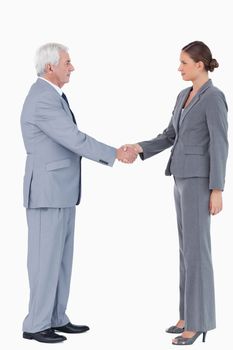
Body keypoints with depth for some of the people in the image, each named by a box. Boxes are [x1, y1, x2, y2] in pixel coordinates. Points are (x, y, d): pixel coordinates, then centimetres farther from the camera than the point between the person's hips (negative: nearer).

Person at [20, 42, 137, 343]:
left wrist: (114, 154, 10)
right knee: (46, 257, -3)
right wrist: (115, 154, -13)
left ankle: (55, 318, 21)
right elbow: (75, 140, -23)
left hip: (60, 191, 10)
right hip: (47, 192, -10)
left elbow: (72, 141, 18)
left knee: (61, 256, 13)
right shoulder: (43, 101, -20)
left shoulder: (52, 97, 16)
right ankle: (35, 325, 8)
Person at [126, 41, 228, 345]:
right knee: (188, 248, 11)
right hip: (184, 178, 9)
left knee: (196, 250, -8)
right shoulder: (184, 96, 15)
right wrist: (139, 148, -1)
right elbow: (169, 137, 15)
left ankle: (198, 321, 0)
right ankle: (190, 314, 19)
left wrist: (217, 190, -19)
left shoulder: (214, 97, -13)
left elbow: (220, 145, -16)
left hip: (199, 180, -9)